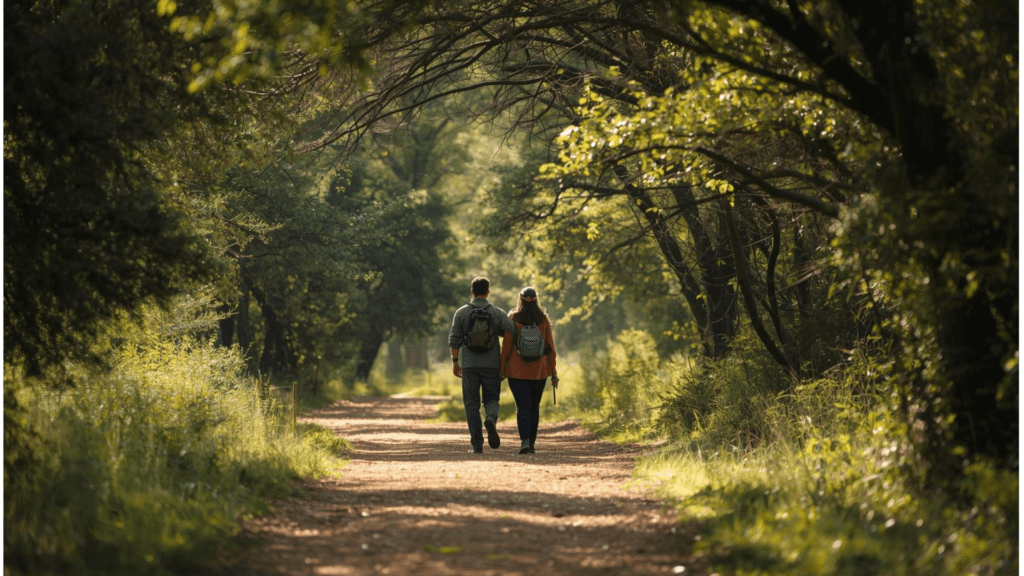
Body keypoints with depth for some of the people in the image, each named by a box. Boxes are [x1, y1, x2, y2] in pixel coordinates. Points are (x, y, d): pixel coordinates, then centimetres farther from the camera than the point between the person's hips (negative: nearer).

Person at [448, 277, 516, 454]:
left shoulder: (461, 313, 1)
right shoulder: (497, 312, 0)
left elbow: (454, 340, 0)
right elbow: (513, 333, -9)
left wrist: (455, 362, 8)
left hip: (469, 364, 0)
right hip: (491, 364, 0)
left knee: (471, 403, 5)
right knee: (491, 399, 11)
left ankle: (477, 444, 1)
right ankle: (491, 419, -23)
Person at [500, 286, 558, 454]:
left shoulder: (513, 319, -6)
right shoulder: (544, 319, 0)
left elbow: (506, 346, -7)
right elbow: (550, 347, 0)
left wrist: (502, 370, 1)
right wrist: (554, 372, 6)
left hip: (517, 371, -2)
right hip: (539, 371, 2)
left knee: (523, 406, -3)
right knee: (534, 406, 15)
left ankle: (525, 441, -22)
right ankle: (532, 443, 19)